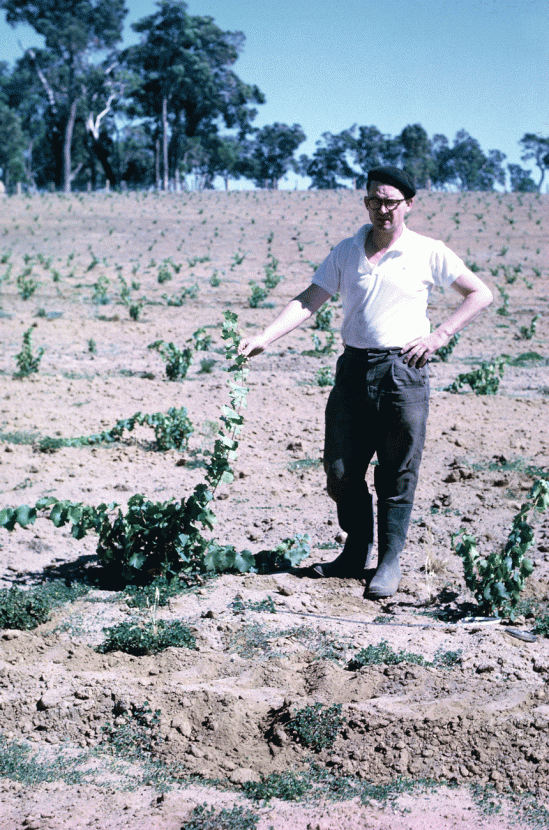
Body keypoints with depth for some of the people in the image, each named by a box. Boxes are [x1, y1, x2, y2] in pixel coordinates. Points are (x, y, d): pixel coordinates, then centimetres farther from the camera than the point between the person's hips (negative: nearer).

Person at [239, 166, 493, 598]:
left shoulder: (428, 253, 1)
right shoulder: (346, 252, 9)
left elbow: (481, 294, 5)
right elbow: (308, 301, 3)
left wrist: (439, 335, -5)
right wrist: (265, 337, -11)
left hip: (403, 369, -4)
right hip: (354, 368, 4)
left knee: (397, 474, 1)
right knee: (340, 469, 7)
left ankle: (390, 563, 13)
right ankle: (357, 553, 24)